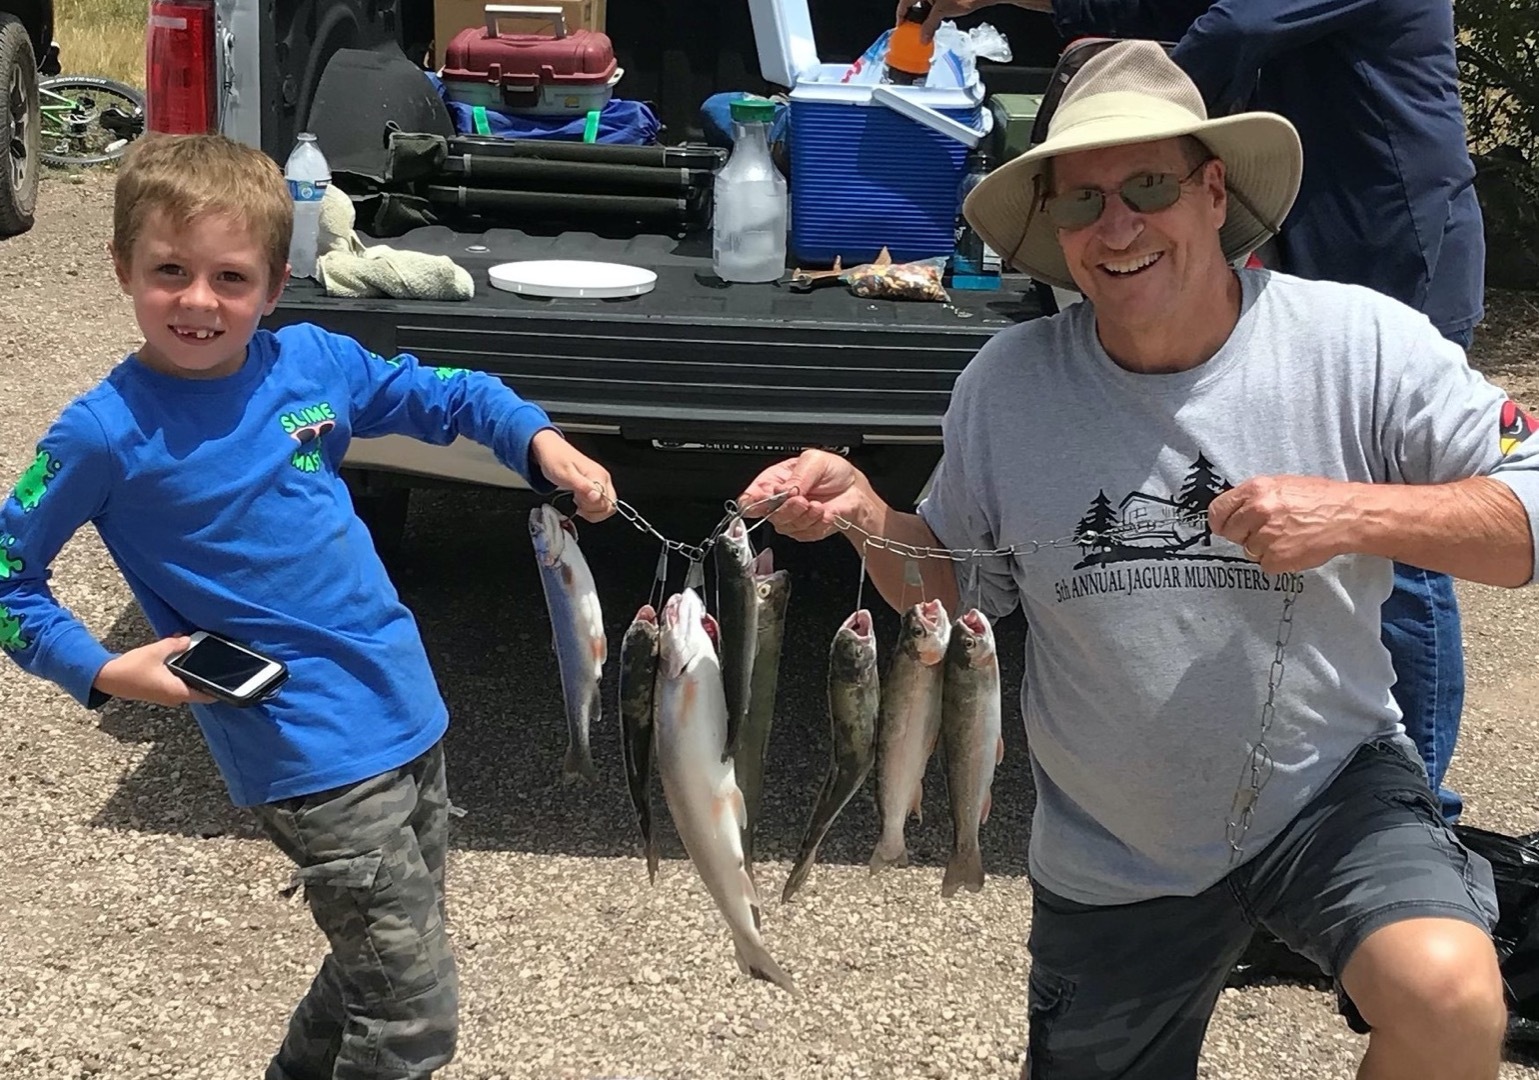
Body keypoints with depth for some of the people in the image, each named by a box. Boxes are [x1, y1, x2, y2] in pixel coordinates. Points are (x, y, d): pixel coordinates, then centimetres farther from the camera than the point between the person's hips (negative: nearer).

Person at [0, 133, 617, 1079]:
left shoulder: (312, 361, 1)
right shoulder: (108, 432, -12)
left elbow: (446, 396, 16)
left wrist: (539, 440, 0)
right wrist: (103, 671, -13)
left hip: (409, 709, 6)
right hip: (311, 755, -6)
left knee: (382, 962, 23)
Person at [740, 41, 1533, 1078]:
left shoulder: (1358, 341, -15)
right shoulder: (1006, 386, -8)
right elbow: (956, 592, 3)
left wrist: (1354, 514, -30)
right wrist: (866, 514, -16)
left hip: (1328, 787, -2)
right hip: (1111, 859, 3)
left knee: (1448, 995, -29)